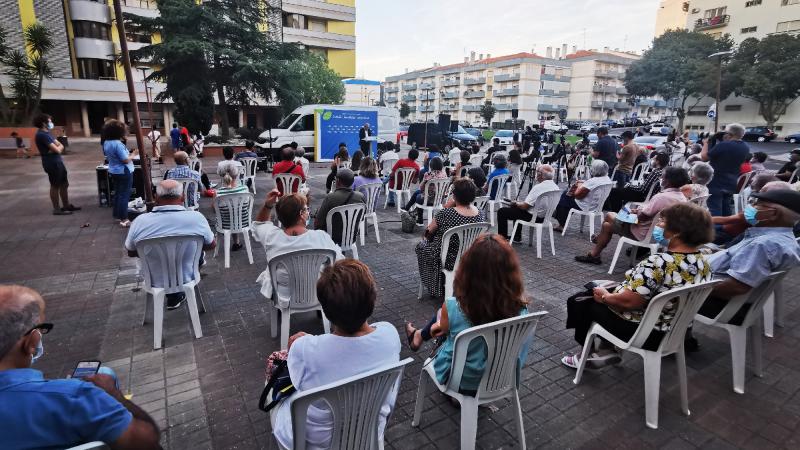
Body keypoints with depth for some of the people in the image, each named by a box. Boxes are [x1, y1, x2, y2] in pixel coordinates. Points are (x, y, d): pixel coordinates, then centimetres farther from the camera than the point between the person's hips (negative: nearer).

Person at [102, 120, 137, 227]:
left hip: (113, 171, 9)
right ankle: (124, 219, -2)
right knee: (124, 195, -4)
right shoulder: (117, 144, -24)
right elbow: (125, 160, -22)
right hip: (124, 172, -9)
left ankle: (117, 214, 29)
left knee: (118, 193, 19)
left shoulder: (106, 143, 5)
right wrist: (133, 155, -4)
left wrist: (128, 154, 12)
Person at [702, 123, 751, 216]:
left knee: (715, 209, -5)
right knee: (726, 209, 19)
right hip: (731, 183, 8)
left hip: (717, 183, -8)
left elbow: (704, 157, -14)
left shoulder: (723, 145, -20)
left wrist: (706, 143, 2)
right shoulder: (745, 148, 7)